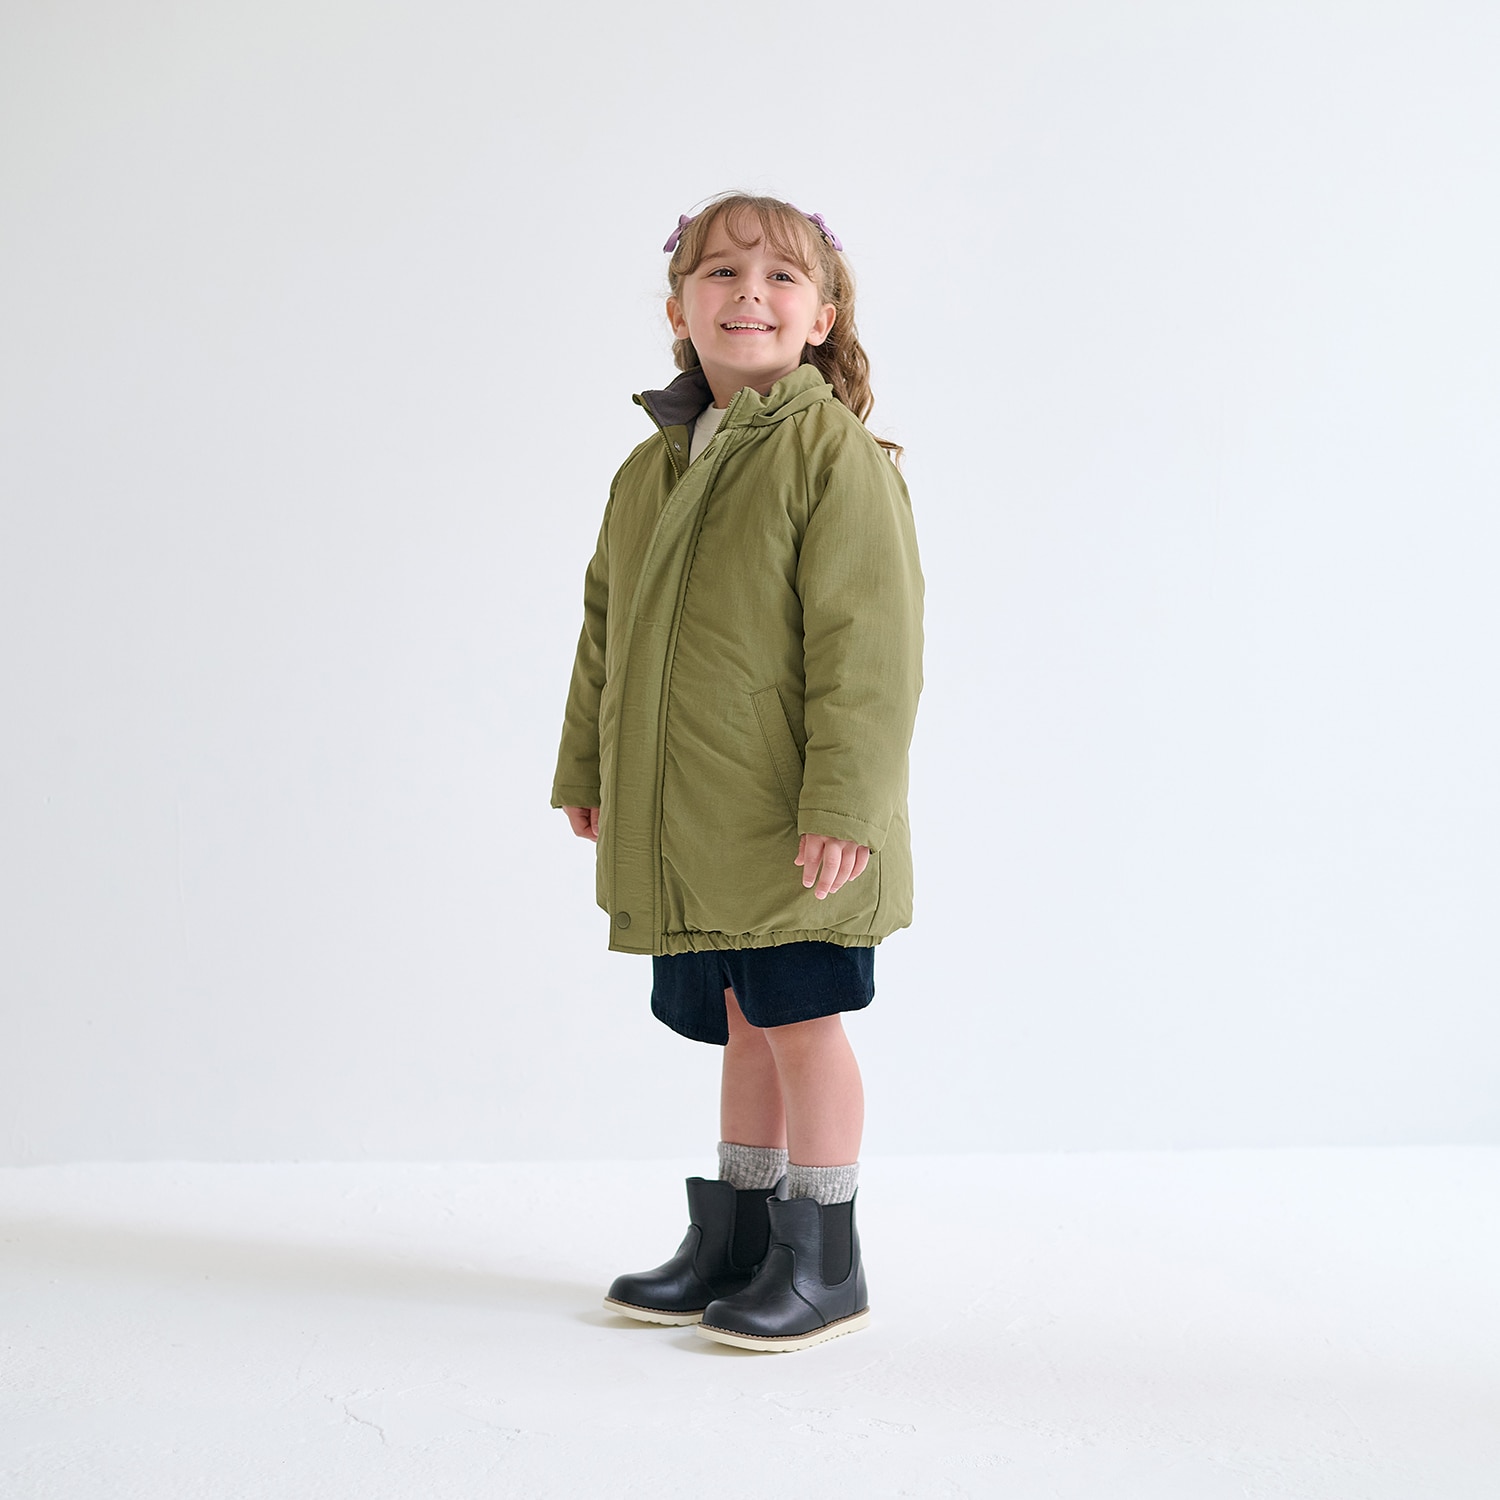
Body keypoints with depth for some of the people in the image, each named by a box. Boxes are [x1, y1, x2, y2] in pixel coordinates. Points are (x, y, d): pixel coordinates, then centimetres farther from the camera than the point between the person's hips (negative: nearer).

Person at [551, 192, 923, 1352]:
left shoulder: (833, 453, -11)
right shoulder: (648, 470, 12)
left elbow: (869, 639, -17)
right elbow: (605, 627, 20)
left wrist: (844, 801, -20)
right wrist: (587, 768, 18)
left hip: (788, 827, -7)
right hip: (681, 826, 7)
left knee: (799, 1023, 1)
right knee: (745, 1028, 17)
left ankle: (822, 1261, 16)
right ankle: (733, 1240, 29)